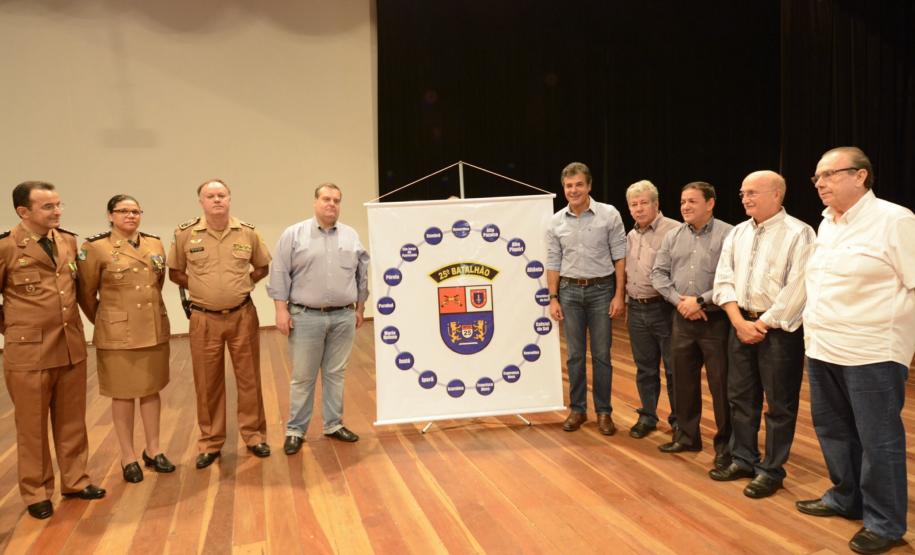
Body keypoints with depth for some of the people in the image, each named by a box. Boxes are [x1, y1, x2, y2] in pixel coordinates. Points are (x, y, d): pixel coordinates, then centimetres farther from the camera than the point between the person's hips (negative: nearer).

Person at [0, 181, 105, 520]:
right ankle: (36, 492, 24)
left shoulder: (68, 242, 6)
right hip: (28, 351, -5)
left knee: (72, 421, 15)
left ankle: (74, 481, 29)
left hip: (72, 346, 5)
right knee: (32, 426, 10)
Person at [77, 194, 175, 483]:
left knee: (151, 390, 12)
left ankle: (153, 450, 25)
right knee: (123, 394, 6)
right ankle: (128, 456, 18)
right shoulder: (95, 248, -9)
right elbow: (86, 294, -2)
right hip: (118, 333, -4)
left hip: (155, 329, 4)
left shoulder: (155, 245, 5)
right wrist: (105, 321, 8)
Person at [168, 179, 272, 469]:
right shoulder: (185, 234, -4)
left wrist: (243, 284, 1)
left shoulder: (247, 233, -1)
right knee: (207, 383, 8)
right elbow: (174, 272, 7)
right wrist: (200, 289, -1)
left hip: (242, 315, 1)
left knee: (249, 377, 9)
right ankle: (210, 442, 22)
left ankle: (253, 434, 24)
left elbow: (263, 267, 12)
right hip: (204, 319, -1)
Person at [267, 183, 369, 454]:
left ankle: (334, 424, 23)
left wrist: (360, 308, 12)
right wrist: (282, 310, -8)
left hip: (343, 317, 3)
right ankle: (295, 430, 14)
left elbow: (363, 274, 13)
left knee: (335, 374, 11)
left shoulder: (351, 236, 8)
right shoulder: (293, 235, -1)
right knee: (302, 377, 4)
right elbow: (280, 274, -3)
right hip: (306, 317, -3)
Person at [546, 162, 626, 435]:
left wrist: (619, 295, -8)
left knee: (601, 355, 4)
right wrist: (553, 298, 2)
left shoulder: (609, 215, -6)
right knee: (575, 355, 9)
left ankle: (603, 412, 16)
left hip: (601, 290, -2)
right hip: (570, 291, 2)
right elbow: (553, 263, 6)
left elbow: (620, 257, -5)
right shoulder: (556, 221, 2)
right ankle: (577, 409, 21)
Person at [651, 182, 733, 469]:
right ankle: (687, 436, 30)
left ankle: (725, 445, 14)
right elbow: (658, 273, 8)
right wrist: (679, 300, -7)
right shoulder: (673, 236, 9)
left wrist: (700, 301, -16)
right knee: (683, 380, 14)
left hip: (716, 321, -5)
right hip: (682, 319, 6)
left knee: (721, 384, 0)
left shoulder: (728, 234, -9)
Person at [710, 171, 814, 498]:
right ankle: (743, 459, 28)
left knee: (779, 404, 4)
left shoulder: (798, 233, -10)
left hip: (779, 330, -6)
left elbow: (797, 290, -16)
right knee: (740, 397, 13)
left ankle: (772, 470, 17)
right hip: (741, 324, 6)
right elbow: (724, 281, 5)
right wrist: (740, 322, -7)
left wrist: (763, 325, -14)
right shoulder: (737, 233, 10)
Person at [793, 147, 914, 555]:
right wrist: (815, 329, 15)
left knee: (878, 440, 4)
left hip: (871, 352, -7)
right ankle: (845, 497, 37)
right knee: (832, 429, 18)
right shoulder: (825, 224, 12)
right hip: (822, 349, 8)